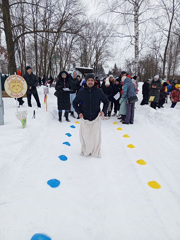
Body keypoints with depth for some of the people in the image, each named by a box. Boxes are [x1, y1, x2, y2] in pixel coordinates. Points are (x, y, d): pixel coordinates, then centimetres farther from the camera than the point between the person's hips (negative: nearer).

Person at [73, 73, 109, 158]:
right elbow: (75, 103, 10)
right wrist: (79, 112, -2)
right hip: (84, 118, 1)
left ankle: (96, 153, 21)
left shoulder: (99, 91, -3)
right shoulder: (81, 92, -2)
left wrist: (104, 111, -4)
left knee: (96, 136, 4)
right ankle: (85, 151, 26)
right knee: (85, 136, 6)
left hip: (96, 118, 0)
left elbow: (106, 101, 10)